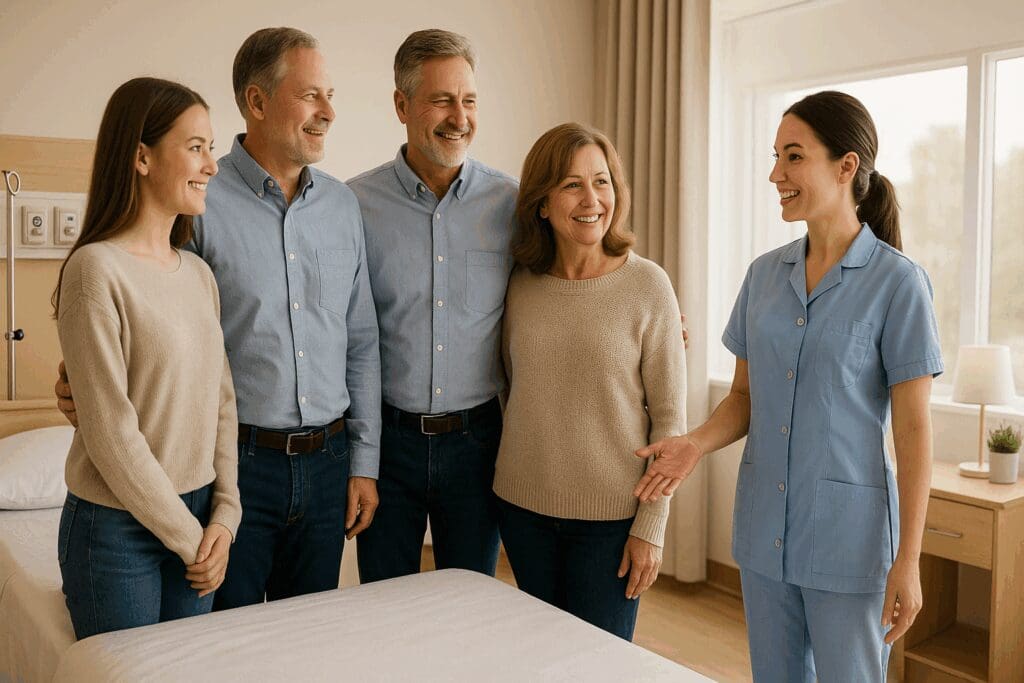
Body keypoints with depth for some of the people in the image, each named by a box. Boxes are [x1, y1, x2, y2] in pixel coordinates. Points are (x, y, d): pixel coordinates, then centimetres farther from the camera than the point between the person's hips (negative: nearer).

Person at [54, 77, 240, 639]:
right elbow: (111, 434, -17)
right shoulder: (96, 269, -16)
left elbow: (221, 401, 7)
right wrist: (189, 538, -11)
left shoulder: (199, 273, 5)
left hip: (196, 516, 6)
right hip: (117, 529, -6)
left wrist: (223, 515, -3)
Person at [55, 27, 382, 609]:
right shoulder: (203, 202, -9)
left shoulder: (342, 205, 5)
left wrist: (365, 463, 7)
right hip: (236, 463, -4)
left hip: (326, 464, 4)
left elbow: (361, 344, 9)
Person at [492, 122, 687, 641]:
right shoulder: (519, 285, -1)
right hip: (523, 505, 3)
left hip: (611, 514, -3)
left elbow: (669, 417, -8)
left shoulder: (647, 286, -11)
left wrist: (652, 526, -9)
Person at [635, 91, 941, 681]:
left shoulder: (898, 282, -11)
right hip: (764, 529, 5)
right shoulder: (765, 274, 5)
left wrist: (908, 560, -12)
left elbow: (913, 427, -10)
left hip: (848, 537, -5)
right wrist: (697, 443, -11)